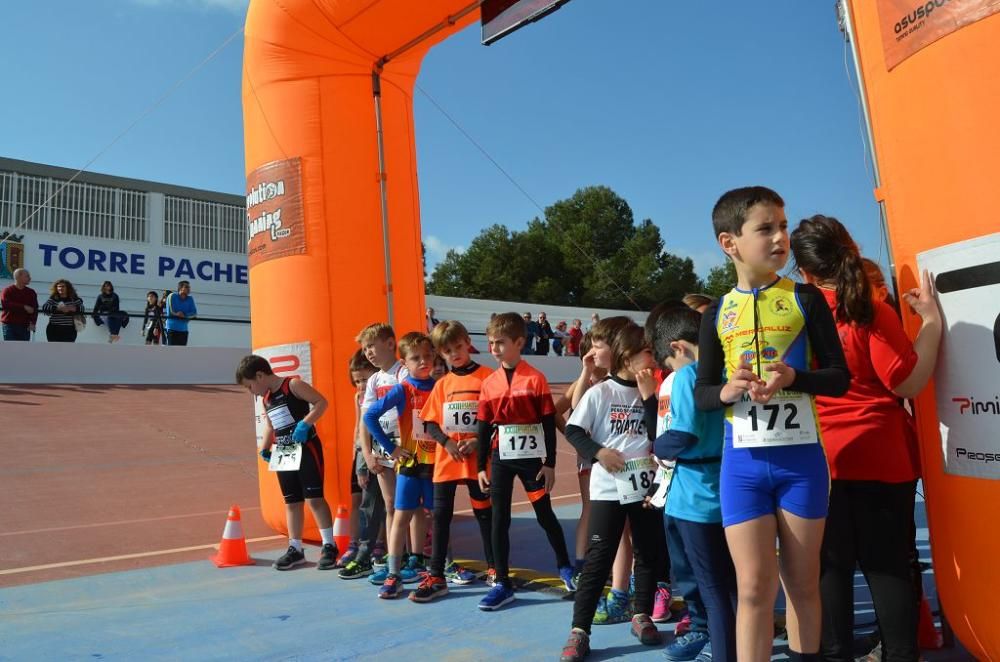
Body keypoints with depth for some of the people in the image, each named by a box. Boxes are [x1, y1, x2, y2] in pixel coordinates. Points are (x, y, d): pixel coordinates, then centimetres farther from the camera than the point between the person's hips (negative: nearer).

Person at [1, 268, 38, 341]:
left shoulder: (31, 292, 10)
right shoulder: (7, 290, 0)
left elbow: (35, 309, 3)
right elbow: (5, 304, -15)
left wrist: (33, 322, -12)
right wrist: (24, 307, -17)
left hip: (25, 327, 3)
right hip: (10, 325, -3)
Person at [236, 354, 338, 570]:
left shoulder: (293, 385, -11)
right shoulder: (266, 399, 13)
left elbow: (321, 402, -15)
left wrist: (305, 423, -25)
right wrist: (264, 448, 10)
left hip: (306, 449, -8)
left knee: (314, 498, -7)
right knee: (291, 502, 11)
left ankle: (329, 546, 1)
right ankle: (295, 549, 19)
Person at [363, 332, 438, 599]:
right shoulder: (402, 390, -8)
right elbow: (370, 416, -9)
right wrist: (390, 447, -8)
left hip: (437, 461, 2)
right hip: (410, 462, -2)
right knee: (401, 516, -2)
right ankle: (393, 575, 4)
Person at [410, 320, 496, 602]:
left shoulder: (487, 377, -5)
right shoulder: (442, 384, 7)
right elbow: (430, 423, 6)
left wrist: (479, 442, -17)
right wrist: (447, 443, -11)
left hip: (478, 460, -3)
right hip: (446, 460, 3)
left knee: (484, 513, 10)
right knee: (441, 515, 5)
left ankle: (494, 569, 27)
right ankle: (436, 577, 14)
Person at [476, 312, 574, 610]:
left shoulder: (535, 379, -10)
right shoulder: (489, 384, 1)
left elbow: (549, 424, -6)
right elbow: (484, 428, 6)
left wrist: (550, 463, -7)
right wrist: (481, 467, 4)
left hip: (531, 458, -3)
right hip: (501, 459, 3)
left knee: (545, 515, 11)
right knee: (499, 520, 4)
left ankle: (565, 566, 34)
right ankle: (502, 584, 15)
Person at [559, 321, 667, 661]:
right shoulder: (600, 392, -5)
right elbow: (572, 429, -6)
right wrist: (598, 452, -18)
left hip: (646, 487, 5)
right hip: (608, 489, -4)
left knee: (650, 553, 13)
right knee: (598, 558, -4)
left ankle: (642, 616, 32)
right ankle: (579, 630, 4)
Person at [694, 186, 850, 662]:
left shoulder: (805, 299, 1)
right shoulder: (717, 314, 5)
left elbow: (840, 377, 0)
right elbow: (702, 394, 8)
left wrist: (793, 377, -19)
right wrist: (728, 391, -15)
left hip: (801, 457, 0)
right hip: (742, 462, 0)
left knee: (801, 582, 12)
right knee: (754, 586, 2)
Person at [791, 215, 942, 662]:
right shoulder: (871, 310, -12)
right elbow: (909, 382, -12)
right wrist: (931, 317, -6)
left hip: (821, 459, 2)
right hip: (881, 458, -2)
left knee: (831, 565, 10)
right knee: (888, 564, 8)